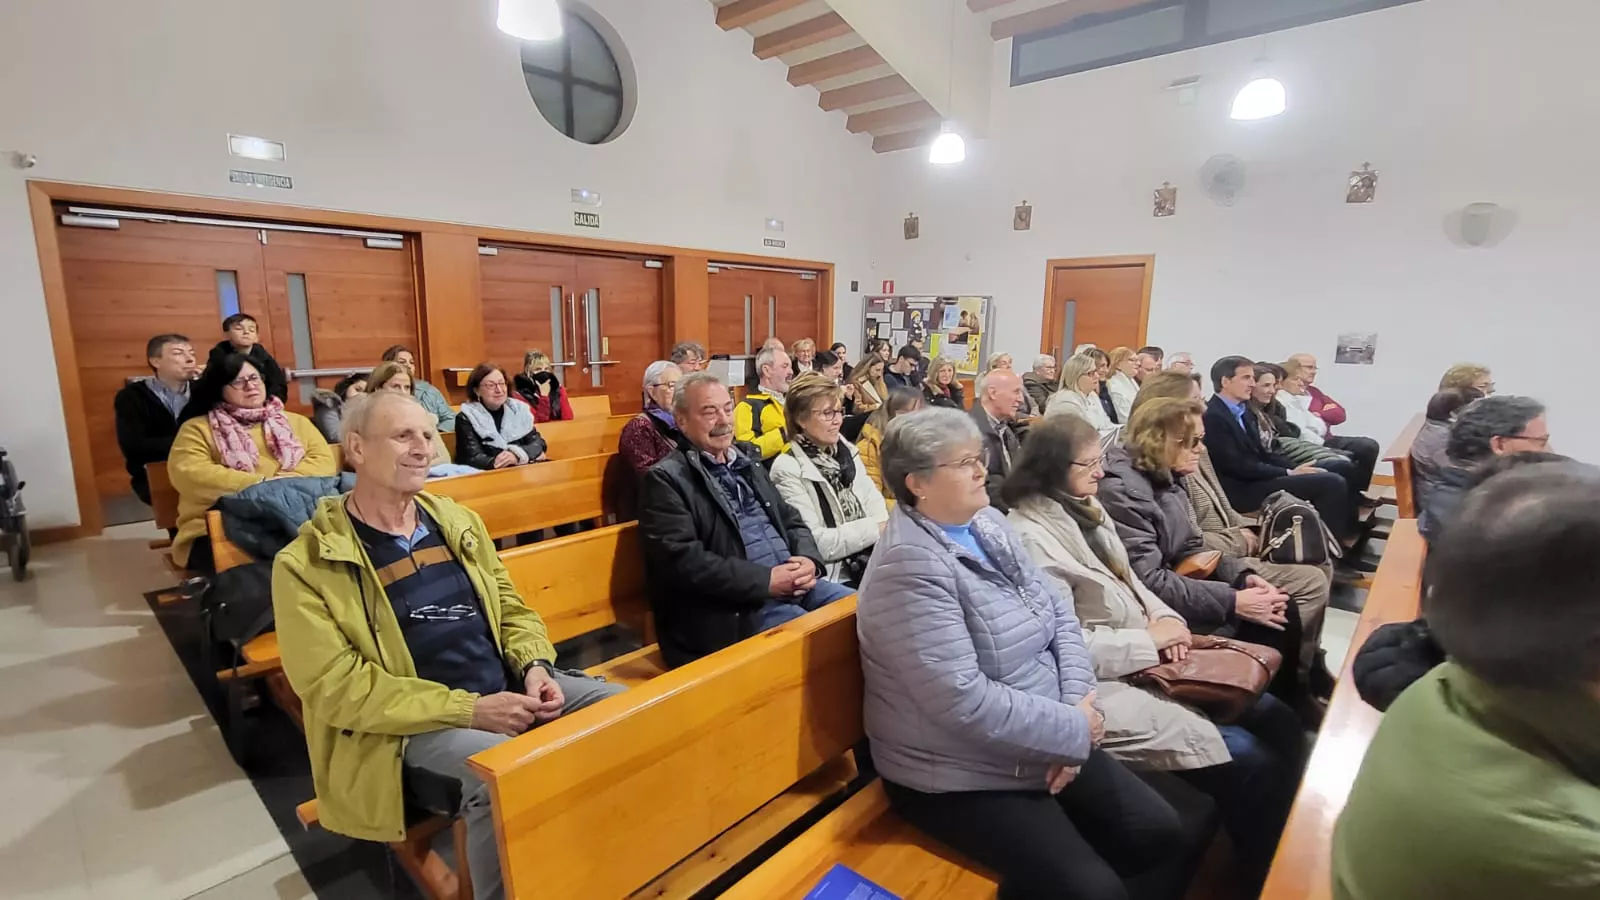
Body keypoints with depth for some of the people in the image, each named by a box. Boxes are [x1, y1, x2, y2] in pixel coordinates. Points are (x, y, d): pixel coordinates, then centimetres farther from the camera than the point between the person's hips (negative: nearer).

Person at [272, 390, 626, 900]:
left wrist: (536, 668, -6)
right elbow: (336, 688, -13)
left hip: (510, 691, 6)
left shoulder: (457, 521, 11)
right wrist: (468, 709, -21)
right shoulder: (306, 564, -6)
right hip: (410, 729, -5)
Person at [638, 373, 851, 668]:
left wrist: (809, 559, -4)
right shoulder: (666, 479, -4)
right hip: (735, 605, -7)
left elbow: (791, 520, 19)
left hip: (791, 583, 7)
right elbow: (682, 559, -16)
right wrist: (766, 580, -19)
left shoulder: (747, 462, 19)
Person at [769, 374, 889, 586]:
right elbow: (814, 544, -15)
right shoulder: (788, 468, -10)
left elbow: (876, 505, 6)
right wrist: (876, 528, -15)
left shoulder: (847, 452, 11)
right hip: (832, 579, -6)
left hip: (875, 562, 6)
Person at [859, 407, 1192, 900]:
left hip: (1040, 743, 8)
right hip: (959, 776, -8)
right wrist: (1075, 730, -17)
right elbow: (964, 700, -29)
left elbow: (1059, 613, 4)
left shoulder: (986, 523, 3)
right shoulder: (910, 566, -26)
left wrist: (1077, 704, -11)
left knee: (1160, 833, 8)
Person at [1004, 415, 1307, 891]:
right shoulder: (1032, 538, -22)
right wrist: (1150, 639, -15)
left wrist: (1166, 618, -3)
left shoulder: (1084, 508, 8)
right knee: (1252, 761, -12)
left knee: (1279, 721, 8)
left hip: (1147, 661, 10)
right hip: (1104, 684, -10)